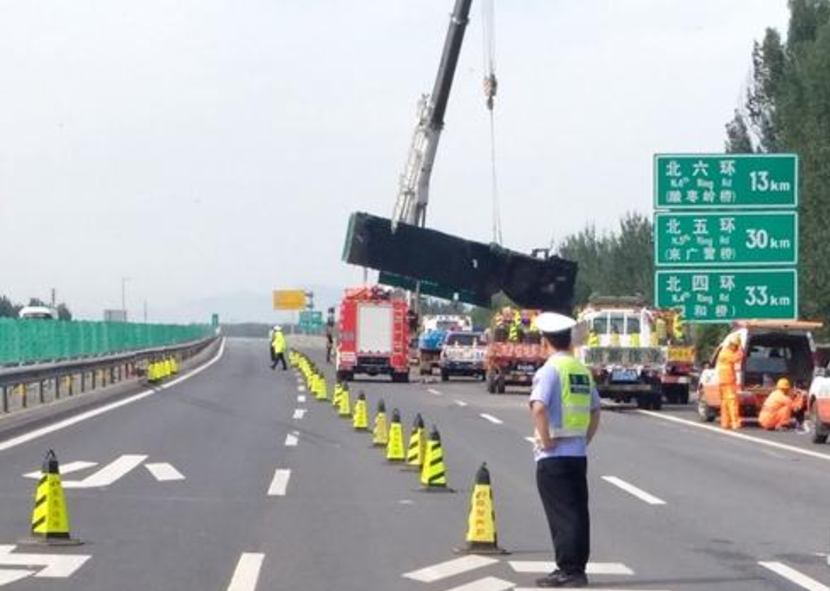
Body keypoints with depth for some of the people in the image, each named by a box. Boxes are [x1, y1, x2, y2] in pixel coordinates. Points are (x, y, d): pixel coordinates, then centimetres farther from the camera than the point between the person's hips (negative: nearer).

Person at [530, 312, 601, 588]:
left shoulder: (550, 369, -11)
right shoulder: (583, 370, 11)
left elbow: (538, 408, -25)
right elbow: (595, 412, 17)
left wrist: (546, 441, -16)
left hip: (554, 454, -7)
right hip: (578, 452, 7)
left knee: (562, 514, -4)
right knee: (578, 512, 10)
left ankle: (569, 571, -4)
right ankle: (576, 570, 16)